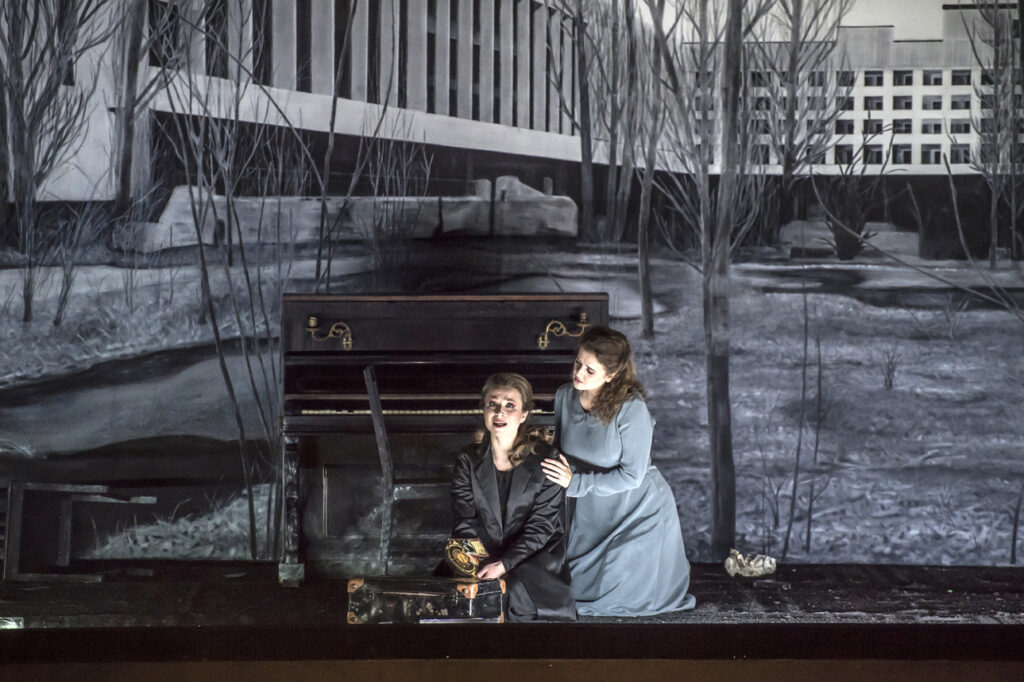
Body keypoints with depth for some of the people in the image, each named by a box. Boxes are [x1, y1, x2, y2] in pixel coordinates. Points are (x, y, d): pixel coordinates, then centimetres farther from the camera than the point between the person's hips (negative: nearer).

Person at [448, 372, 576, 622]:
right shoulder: (468, 463, 9)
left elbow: (541, 527, -6)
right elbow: (464, 524, 0)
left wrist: (504, 564, -20)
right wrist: (481, 567, -18)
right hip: (483, 561, 3)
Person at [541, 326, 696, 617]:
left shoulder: (632, 409, -28)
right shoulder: (564, 397, -9)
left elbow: (631, 475, -23)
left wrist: (574, 483, -22)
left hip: (639, 511, -6)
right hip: (593, 513, 6)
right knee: (580, 588, 10)